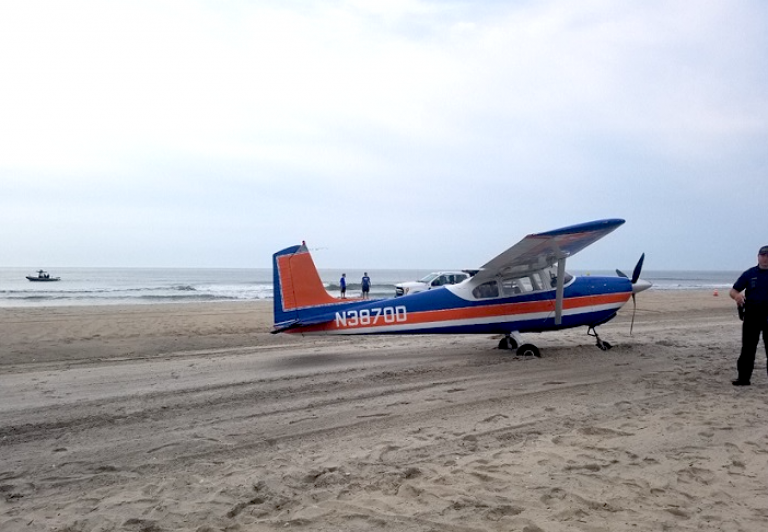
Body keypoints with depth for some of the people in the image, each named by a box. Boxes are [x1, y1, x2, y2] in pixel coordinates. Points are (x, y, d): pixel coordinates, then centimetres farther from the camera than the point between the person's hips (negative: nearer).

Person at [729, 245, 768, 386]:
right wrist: (737, 296, -21)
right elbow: (733, 291, 2)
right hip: (752, 315, 1)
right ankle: (744, 377, 8)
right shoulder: (749, 274, 5)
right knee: (748, 348, 3)